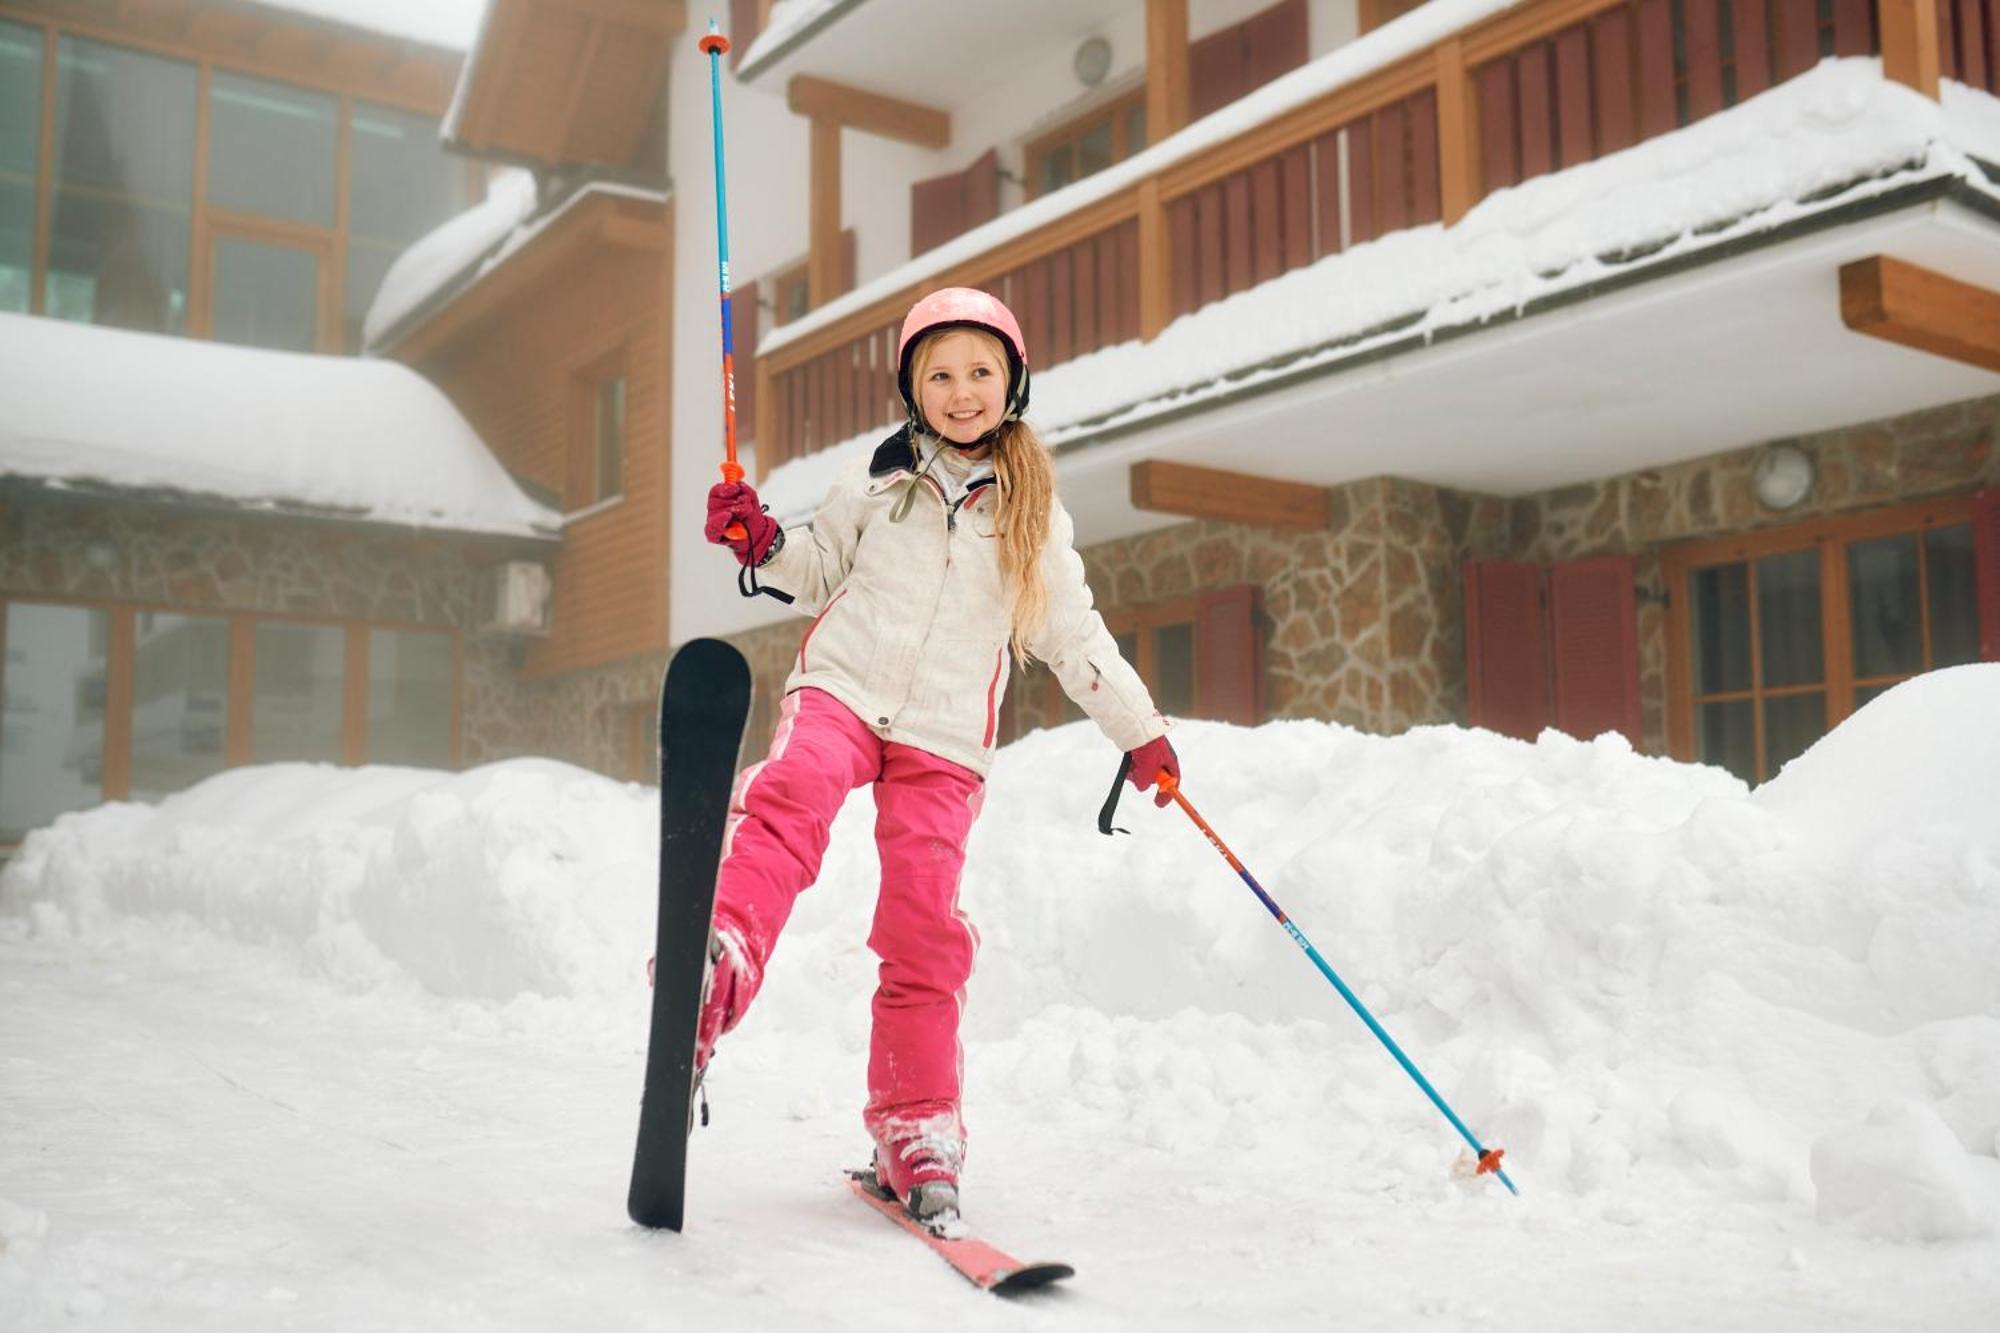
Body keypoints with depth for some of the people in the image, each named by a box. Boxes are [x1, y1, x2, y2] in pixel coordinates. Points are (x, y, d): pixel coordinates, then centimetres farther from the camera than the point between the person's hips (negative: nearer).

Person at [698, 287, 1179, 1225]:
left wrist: (1139, 729, 12)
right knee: (791, 795, -34)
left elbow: (1074, 634, 16)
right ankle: (720, 960, -53)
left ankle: (915, 1129, 4)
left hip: (945, 737, 1)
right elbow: (819, 571, 19)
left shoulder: (1035, 513, 12)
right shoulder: (876, 480, 12)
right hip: (841, 687, 0)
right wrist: (762, 546, -1)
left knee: (924, 929, -6)